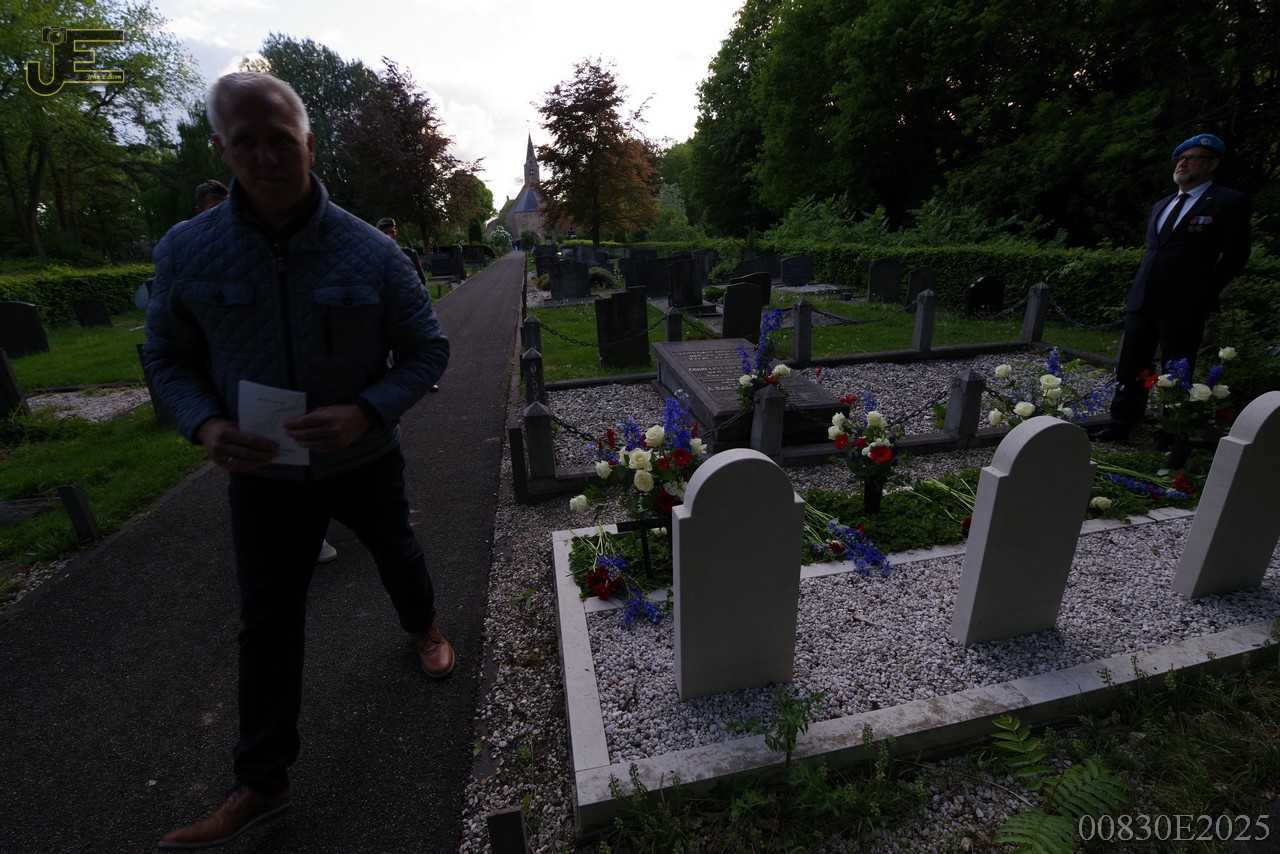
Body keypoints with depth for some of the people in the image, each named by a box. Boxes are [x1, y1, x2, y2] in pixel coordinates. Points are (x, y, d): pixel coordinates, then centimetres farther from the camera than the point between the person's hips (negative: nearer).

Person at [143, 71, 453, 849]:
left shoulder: (371, 252, -15)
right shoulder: (186, 251, -9)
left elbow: (427, 349, -10)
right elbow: (169, 357, 2)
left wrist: (367, 413, -26)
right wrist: (206, 426, -19)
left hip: (364, 461, -1)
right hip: (263, 473, 2)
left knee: (398, 554, 24)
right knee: (268, 621, 11)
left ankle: (424, 626, 58)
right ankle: (262, 783, 30)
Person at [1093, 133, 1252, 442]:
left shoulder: (1229, 202, -1)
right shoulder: (1161, 205, 18)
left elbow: (1236, 254, 1)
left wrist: (1208, 291, 3)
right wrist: (1143, 288, 15)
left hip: (1183, 307, -6)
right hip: (1142, 301, 6)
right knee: (1129, 369, 8)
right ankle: (1120, 426, 17)